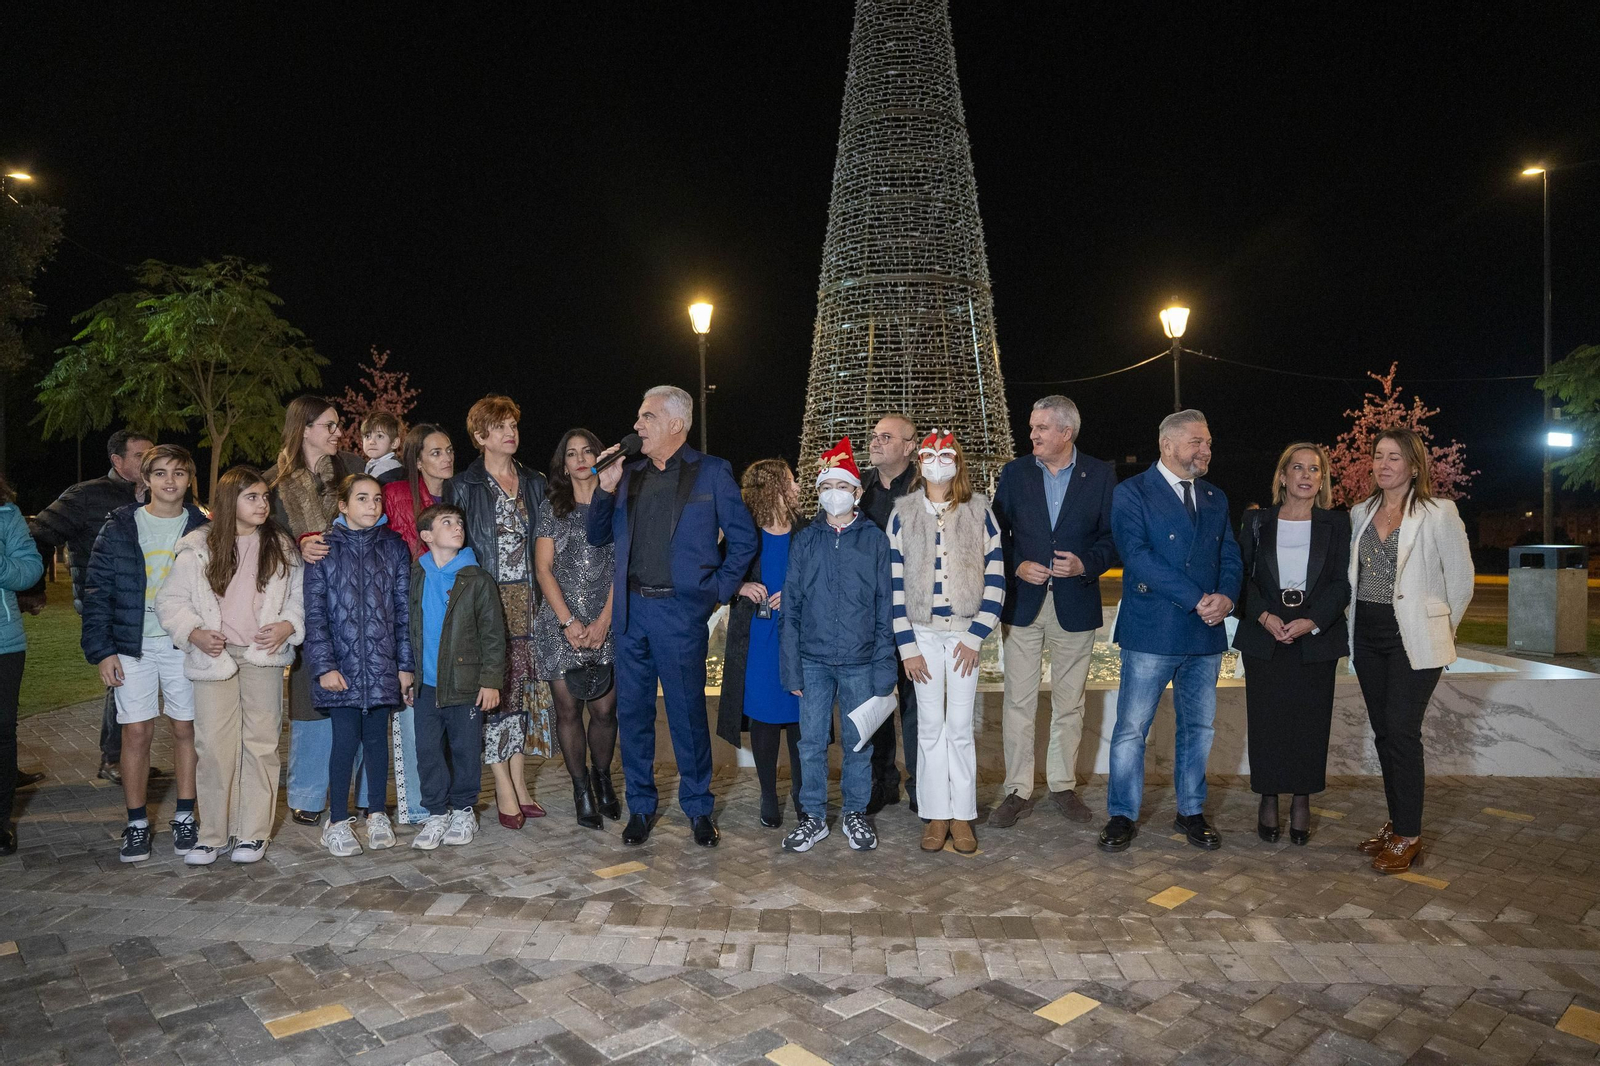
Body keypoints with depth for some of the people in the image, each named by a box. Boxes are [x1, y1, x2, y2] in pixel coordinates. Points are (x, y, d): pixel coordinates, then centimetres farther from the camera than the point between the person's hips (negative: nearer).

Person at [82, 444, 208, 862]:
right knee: (137, 733, 2)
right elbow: (97, 589, 1)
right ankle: (136, 823, 16)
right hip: (133, 645, 0)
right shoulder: (120, 527, 1)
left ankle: (184, 817, 19)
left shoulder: (202, 529, 1)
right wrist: (101, 649, -5)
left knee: (186, 729, 6)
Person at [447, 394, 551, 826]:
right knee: (493, 687, -4)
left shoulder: (535, 483, 13)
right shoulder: (462, 486, 2)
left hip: (528, 602, 4)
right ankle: (505, 789, 4)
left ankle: (519, 782, 15)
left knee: (523, 688, 6)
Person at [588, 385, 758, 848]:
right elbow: (598, 536, 13)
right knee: (632, 712, 11)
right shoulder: (629, 473, 12)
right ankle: (640, 806, 26)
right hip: (631, 610, 5)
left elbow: (744, 539, 1)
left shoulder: (711, 472, -1)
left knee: (688, 714, 4)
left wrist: (717, 590, -5)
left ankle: (698, 809, 21)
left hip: (681, 611, -4)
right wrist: (606, 488, -1)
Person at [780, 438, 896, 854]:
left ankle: (855, 813, 25)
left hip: (859, 662, -1)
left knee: (857, 743, 8)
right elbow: (791, 607, 6)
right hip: (813, 660, 1)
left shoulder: (874, 539, 2)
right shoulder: (805, 540, 6)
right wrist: (792, 666, -1)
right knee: (812, 742, 5)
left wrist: (884, 665, -4)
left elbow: (885, 607, 2)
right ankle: (813, 816, 20)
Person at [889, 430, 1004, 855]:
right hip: (922, 634, 1)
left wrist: (975, 637, -6)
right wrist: (907, 646, -4)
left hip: (964, 633, 0)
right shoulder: (902, 515, 3)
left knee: (960, 727, 3)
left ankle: (962, 815, 15)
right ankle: (936, 815, 16)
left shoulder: (980, 513, 2)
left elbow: (995, 580, 0)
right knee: (930, 726, 5)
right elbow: (896, 585, 1)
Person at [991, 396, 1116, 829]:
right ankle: (1018, 790, 13)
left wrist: (1086, 563, -16)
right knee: (1019, 702, 3)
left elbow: (1113, 537, 1)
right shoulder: (1014, 472, 4)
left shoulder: (1101, 474, 1)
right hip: (1022, 603, 1)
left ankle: (1063, 785, 26)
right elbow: (996, 534, 6)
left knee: (1069, 703, 11)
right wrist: (1017, 566, -11)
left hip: (1075, 605, 0)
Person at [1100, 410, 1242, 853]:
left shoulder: (1215, 498, 15)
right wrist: (1197, 599, -19)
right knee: (1131, 729, 0)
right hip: (1151, 633, -5)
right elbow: (1137, 555, -16)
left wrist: (1226, 596, -10)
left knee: (1198, 727, 14)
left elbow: (1230, 558, 12)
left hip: (1206, 635, 6)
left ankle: (1191, 812, 30)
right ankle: (1123, 816, 15)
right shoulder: (1131, 493, -4)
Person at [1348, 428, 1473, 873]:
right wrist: (1356, 624, 13)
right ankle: (1399, 824, 21)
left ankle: (1407, 837, 4)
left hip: (1413, 638, -5)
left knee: (1401, 732, -7)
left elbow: (1461, 581, -1)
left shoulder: (1438, 513, -6)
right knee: (1383, 732, 10)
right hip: (1367, 636, 6)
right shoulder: (1360, 513, 10)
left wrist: (1438, 631, 5)